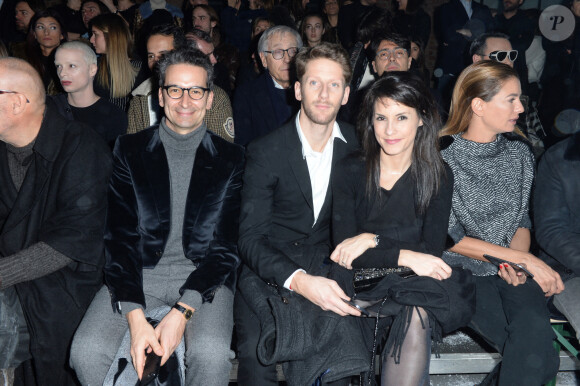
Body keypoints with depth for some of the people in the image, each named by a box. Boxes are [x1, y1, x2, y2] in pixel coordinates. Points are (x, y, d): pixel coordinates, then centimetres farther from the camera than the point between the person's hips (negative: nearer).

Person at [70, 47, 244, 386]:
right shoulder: (130, 151, 5)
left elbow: (226, 246, -1)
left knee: (212, 355, -29)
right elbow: (120, 237, -1)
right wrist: (135, 317, -16)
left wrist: (181, 313, -16)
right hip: (140, 273, 2)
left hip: (203, 276, -1)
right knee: (87, 352, -22)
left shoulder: (231, 159, 3)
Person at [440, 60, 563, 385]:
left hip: (513, 271, 4)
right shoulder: (442, 157, -6)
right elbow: (447, 237, -9)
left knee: (535, 325, -28)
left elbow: (522, 219, 14)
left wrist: (518, 260, -8)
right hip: (464, 270, -4)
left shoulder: (520, 151, 10)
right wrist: (520, 258, -13)